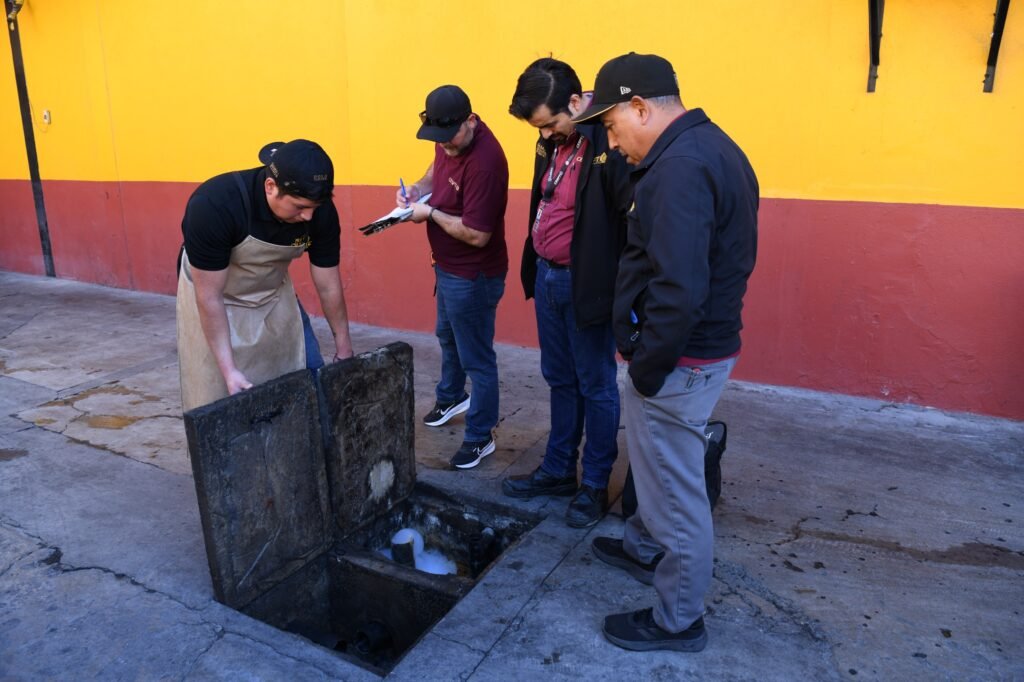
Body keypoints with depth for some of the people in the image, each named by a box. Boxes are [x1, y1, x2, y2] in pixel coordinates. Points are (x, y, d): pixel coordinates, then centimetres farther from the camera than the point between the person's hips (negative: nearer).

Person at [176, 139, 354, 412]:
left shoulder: (320, 211, -24)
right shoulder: (213, 204, -34)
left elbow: (328, 287, -12)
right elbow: (210, 298, -28)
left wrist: (344, 349, -4)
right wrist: (229, 369, -29)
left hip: (273, 295, 4)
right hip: (212, 297, -3)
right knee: (219, 396, -3)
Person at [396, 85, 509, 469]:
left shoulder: (484, 163, -31)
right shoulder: (450, 141, -3)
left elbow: (476, 235, -31)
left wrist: (430, 213, -20)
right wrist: (418, 188, 0)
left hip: (473, 276, -10)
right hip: (448, 266, 10)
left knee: (476, 358, 4)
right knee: (447, 336, 29)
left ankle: (480, 437, 22)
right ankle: (451, 397, 54)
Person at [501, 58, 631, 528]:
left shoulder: (610, 144, -19)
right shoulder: (551, 144, 6)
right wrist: (534, 269, 16)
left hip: (586, 284, -8)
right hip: (547, 277, 8)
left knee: (595, 387, 8)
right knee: (560, 381, 18)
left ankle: (595, 485, 24)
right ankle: (558, 471, 35)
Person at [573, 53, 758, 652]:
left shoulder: (679, 166, -24)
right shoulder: (708, 146, 10)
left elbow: (678, 291, -31)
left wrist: (646, 371, -18)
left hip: (681, 360, -10)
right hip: (705, 343, 10)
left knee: (678, 488, 7)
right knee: (656, 463, 27)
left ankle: (680, 620, 27)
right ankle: (646, 547, 51)